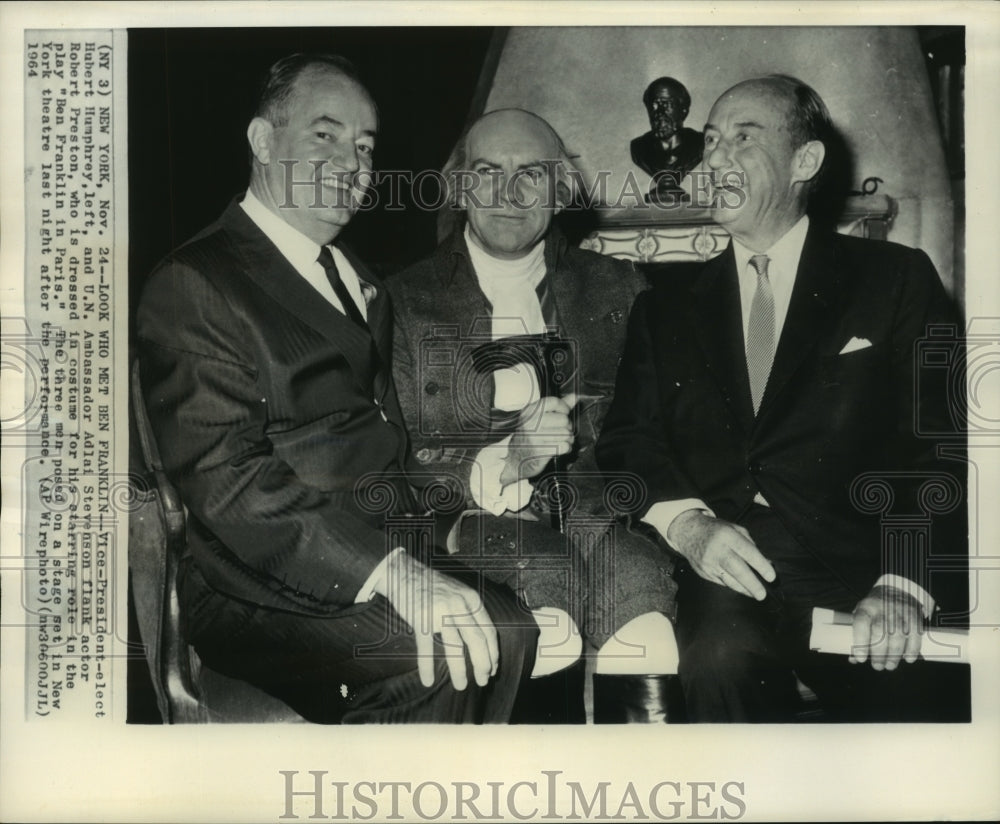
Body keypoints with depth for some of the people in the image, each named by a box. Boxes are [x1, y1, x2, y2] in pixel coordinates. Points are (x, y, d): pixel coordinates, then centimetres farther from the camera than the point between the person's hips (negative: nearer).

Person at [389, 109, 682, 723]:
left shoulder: (618, 289, 19)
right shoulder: (406, 302, 12)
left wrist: (579, 423, -8)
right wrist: (503, 461, -13)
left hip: (598, 512, 1)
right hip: (476, 528, -1)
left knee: (634, 573, -32)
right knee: (543, 573, -33)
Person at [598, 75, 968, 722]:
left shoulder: (895, 280, 12)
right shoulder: (666, 309, 20)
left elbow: (939, 446, 2)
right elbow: (629, 444, 10)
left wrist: (904, 584, -15)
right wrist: (687, 523, -13)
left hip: (853, 570, 0)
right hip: (718, 581, 1)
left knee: (919, 701, -28)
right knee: (721, 651, -32)